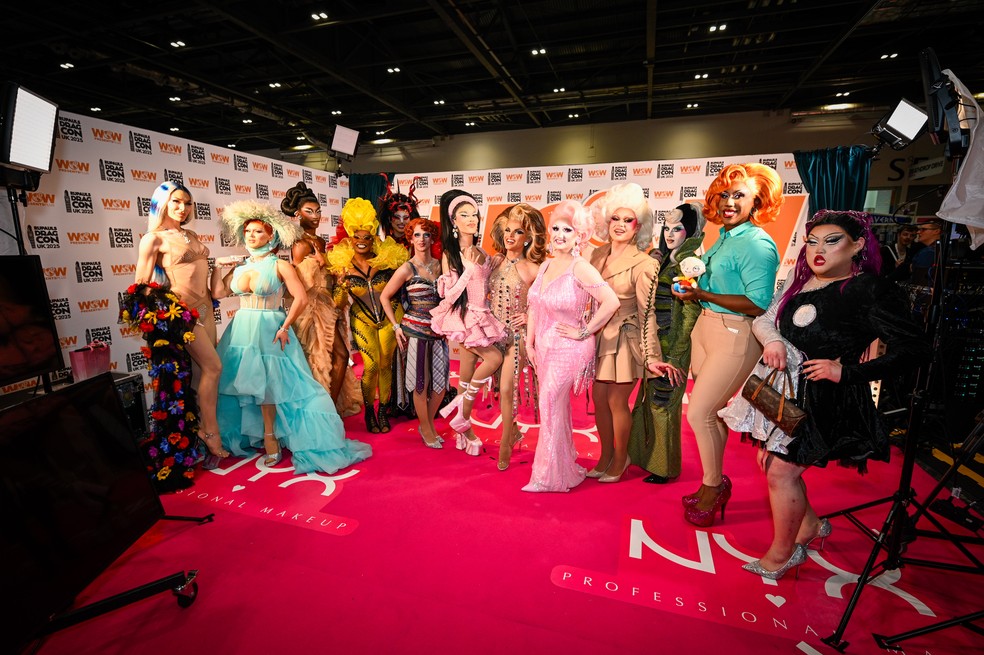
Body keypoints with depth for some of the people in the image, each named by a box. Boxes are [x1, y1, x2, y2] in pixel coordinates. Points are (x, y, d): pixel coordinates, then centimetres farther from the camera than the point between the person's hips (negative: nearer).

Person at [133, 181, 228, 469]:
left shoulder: (191, 235, 16)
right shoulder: (153, 239, -4)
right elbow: (142, 284, -6)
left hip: (204, 306, 7)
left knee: (206, 370, 5)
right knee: (213, 367, -9)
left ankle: (205, 429, 14)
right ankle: (211, 434, 3)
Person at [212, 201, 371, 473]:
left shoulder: (279, 265, -5)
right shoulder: (240, 266, 11)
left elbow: (301, 298, -13)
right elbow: (218, 293, 5)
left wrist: (285, 327, -15)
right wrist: (218, 268, 5)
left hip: (269, 330, -5)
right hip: (241, 330, 5)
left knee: (268, 384, -2)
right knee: (246, 383, 6)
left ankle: (269, 436, 11)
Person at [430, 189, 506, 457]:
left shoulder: (482, 253, 10)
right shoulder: (449, 255, -7)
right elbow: (448, 295, -14)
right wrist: (470, 269, -18)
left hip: (482, 316, 5)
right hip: (462, 317, -5)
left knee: (468, 374, 9)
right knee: (494, 358, -17)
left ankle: (464, 430, 21)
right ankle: (463, 411, 3)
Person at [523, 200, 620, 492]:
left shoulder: (581, 268, -16)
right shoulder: (546, 265, 7)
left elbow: (611, 302, -24)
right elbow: (534, 307, 12)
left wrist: (584, 331, -16)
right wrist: (529, 342, 9)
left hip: (568, 349, -7)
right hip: (544, 348, 7)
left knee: (550, 408, -1)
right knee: (557, 409, 16)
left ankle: (551, 476, 19)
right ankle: (564, 465, 35)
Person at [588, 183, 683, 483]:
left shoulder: (643, 264, -13)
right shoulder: (598, 254, 5)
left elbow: (647, 312, -14)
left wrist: (652, 357, -17)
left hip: (625, 340, -5)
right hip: (600, 337, 6)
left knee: (616, 402, 5)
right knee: (598, 399, 12)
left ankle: (620, 460, 28)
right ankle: (605, 457, 31)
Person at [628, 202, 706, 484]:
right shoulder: (665, 260, 14)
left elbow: (691, 310, -16)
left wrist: (676, 354, -18)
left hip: (672, 343, -8)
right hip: (655, 341, 8)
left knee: (663, 402, 0)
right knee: (649, 399, 15)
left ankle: (664, 467, 17)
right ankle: (650, 457, 32)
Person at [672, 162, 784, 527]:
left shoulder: (758, 244, -14)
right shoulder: (724, 237, 11)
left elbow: (758, 304, -22)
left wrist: (702, 294, -21)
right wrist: (692, 284, 8)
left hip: (735, 337, -8)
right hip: (705, 328, 8)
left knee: (698, 413, -4)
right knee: (711, 412, 15)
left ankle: (712, 487, 20)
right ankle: (715, 483, 33)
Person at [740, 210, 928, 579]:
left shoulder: (871, 290, -13)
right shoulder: (800, 281, 6)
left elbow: (913, 350, -14)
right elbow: (763, 319, 10)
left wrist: (846, 372, -21)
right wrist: (772, 340, -12)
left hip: (825, 397, -7)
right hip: (784, 388, 7)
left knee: (781, 471, -2)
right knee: (768, 459, 15)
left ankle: (783, 554, 21)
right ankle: (810, 524, 40)